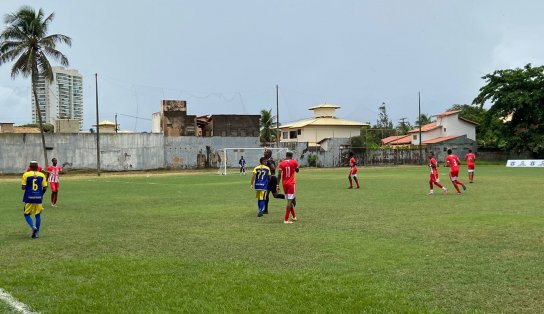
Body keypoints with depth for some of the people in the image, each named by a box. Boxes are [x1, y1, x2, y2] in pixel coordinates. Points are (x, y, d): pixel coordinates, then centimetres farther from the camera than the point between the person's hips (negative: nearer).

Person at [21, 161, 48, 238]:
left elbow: (23, 187, -8)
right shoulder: (42, 175, 2)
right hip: (38, 198, 2)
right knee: (38, 215, 14)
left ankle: (33, 227, -11)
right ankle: (37, 232, 12)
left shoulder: (26, 174, -4)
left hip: (29, 198, -2)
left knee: (27, 214, 12)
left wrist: (23, 186, 15)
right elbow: (45, 188, 1)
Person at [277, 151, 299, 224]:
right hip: (291, 184, -4)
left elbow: (279, 175, -7)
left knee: (289, 200, 17)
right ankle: (286, 219, -11)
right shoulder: (294, 162, -3)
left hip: (284, 184, 4)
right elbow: (297, 170, 16)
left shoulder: (281, 163, 0)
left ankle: (294, 216, 31)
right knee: (290, 201, -5)